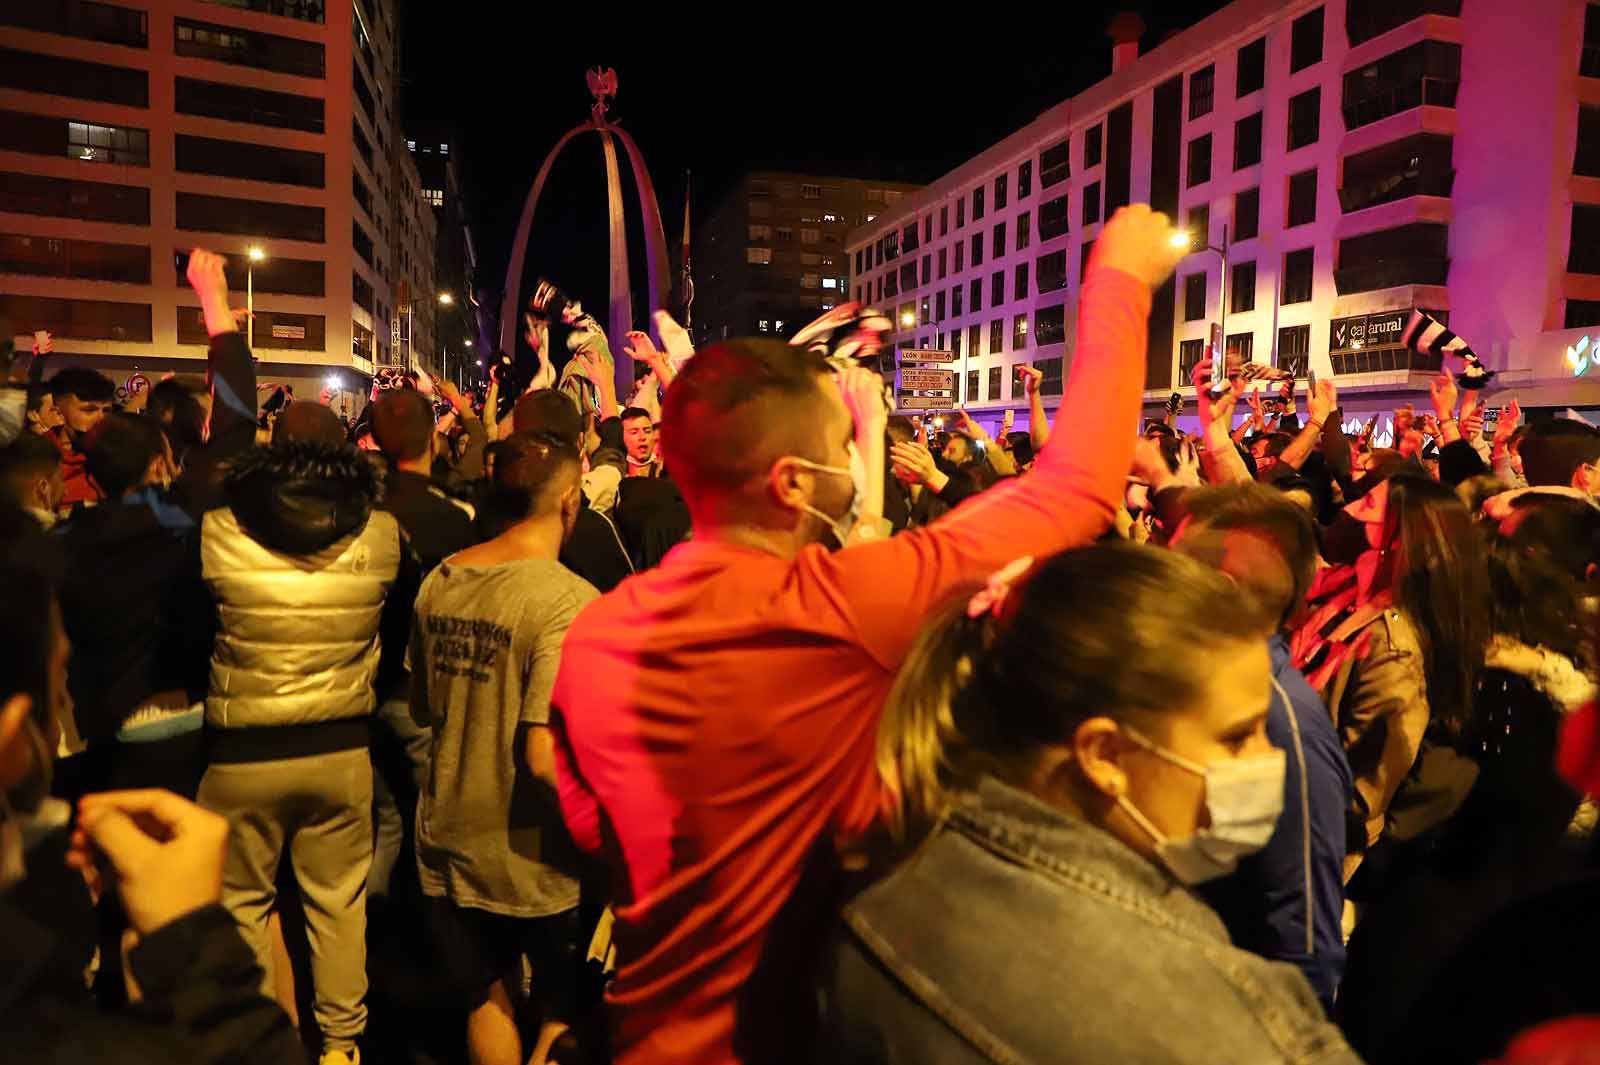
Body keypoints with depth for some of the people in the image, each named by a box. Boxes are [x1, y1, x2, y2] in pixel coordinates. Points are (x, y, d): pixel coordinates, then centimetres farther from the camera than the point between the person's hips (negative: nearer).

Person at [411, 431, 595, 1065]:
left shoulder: (438, 582, -2)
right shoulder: (570, 600, -23)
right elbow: (547, 759, -28)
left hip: (448, 844, 6)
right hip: (531, 862, -6)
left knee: (486, 998, 27)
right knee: (565, 1012, 21)